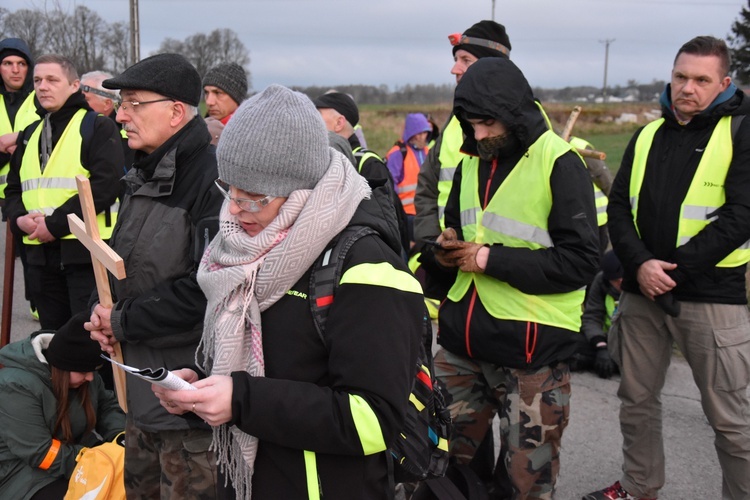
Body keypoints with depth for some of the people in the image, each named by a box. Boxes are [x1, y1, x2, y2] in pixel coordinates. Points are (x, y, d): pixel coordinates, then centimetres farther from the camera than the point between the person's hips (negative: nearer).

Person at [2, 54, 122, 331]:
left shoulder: (98, 127, -3)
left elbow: (105, 185, -15)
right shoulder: (29, 135, 20)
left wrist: (56, 223, -17)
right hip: (40, 253, 7)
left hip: (86, 250, -7)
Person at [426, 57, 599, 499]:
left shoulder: (559, 164, -10)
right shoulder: (472, 161, 11)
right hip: (462, 344, 6)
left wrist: (490, 259, -17)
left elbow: (581, 260, -16)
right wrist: (448, 247, 1)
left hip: (531, 353, -6)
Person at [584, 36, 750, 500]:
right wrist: (640, 264, -10)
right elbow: (619, 206, 7)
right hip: (642, 291, 5)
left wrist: (674, 268, -16)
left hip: (712, 294, -5)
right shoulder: (648, 135, 12)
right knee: (637, 399, 16)